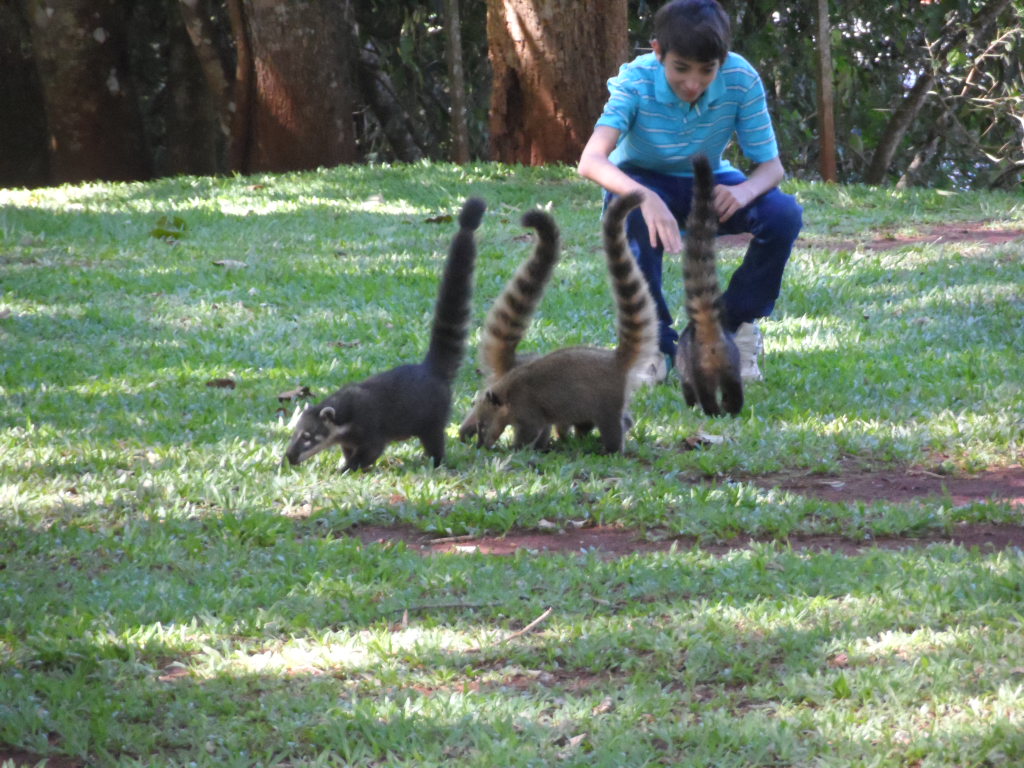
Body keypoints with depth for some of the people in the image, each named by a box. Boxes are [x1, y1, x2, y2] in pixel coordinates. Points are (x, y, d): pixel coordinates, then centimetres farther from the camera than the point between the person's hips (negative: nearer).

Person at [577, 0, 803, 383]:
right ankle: (655, 340, -16)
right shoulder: (636, 82, -28)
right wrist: (645, 197, -62)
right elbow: (590, 161, -42)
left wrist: (744, 191, -44)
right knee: (634, 217, -39)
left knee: (785, 214, -25)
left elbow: (771, 166, -18)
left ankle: (734, 326, -3)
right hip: (645, 183, -2)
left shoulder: (742, 81, -23)